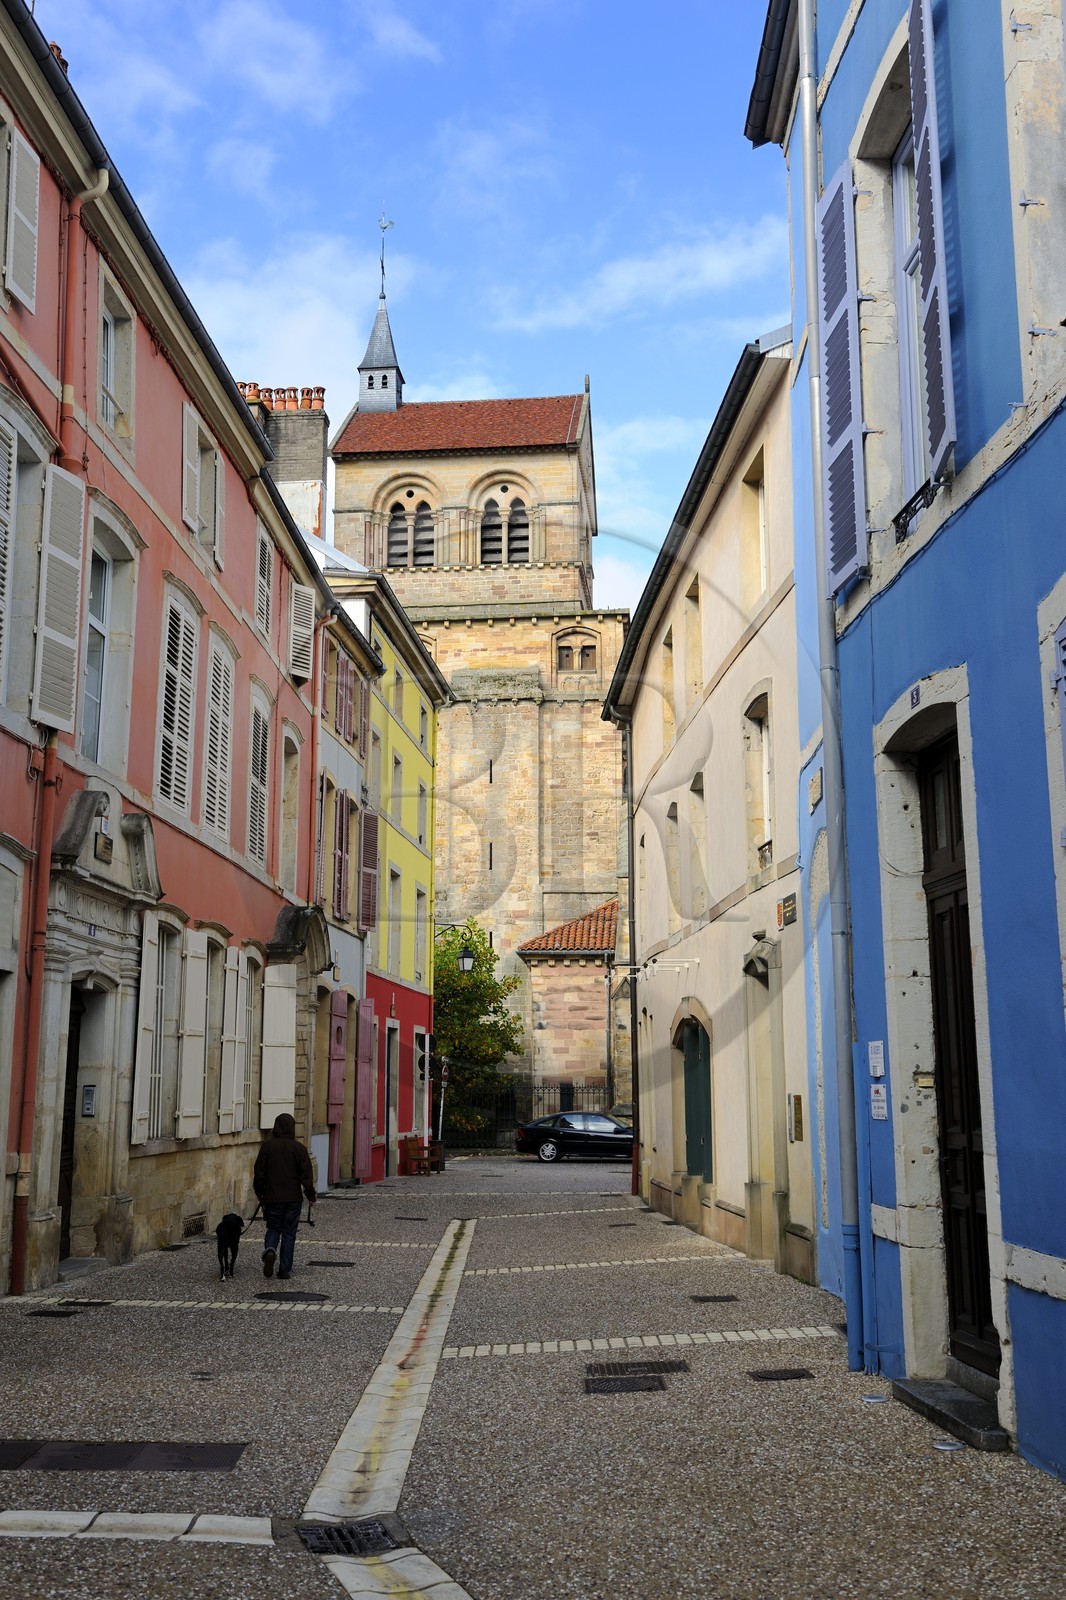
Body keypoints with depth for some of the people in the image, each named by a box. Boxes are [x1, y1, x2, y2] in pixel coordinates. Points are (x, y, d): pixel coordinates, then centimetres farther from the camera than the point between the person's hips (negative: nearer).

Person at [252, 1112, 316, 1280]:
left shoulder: (267, 1146, -3)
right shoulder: (299, 1148, -5)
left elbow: (259, 1172, 1)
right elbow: (306, 1174, -3)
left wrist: (259, 1193, 15)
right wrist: (311, 1195, 8)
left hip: (272, 1197, 0)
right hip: (293, 1198, 0)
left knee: (273, 1228, 15)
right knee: (289, 1232, 8)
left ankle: (270, 1250, -15)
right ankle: (285, 1269, 7)